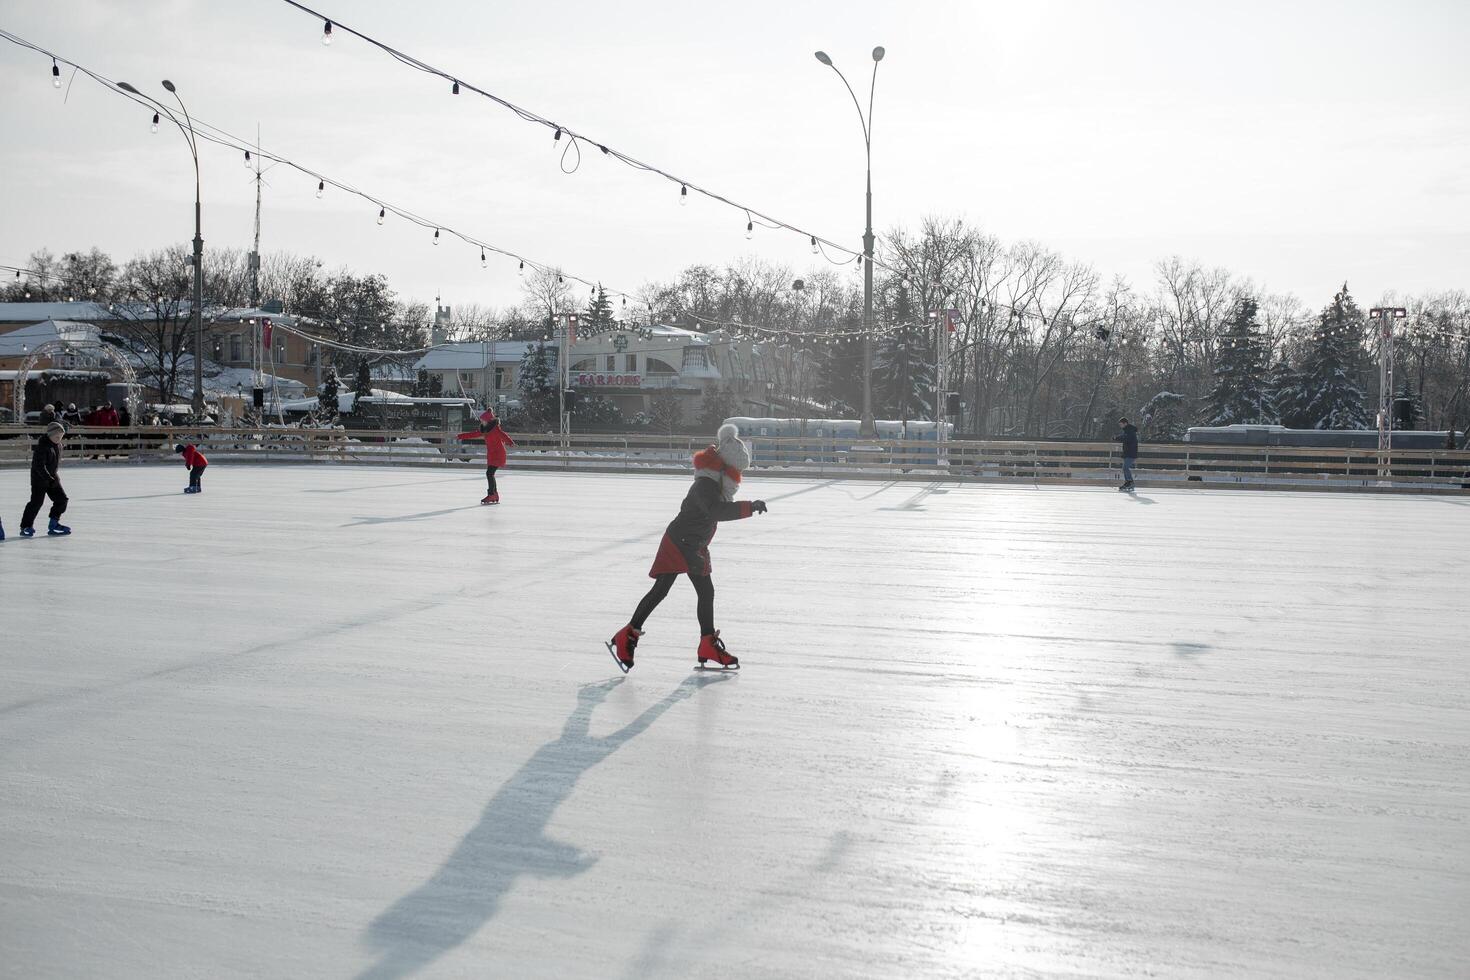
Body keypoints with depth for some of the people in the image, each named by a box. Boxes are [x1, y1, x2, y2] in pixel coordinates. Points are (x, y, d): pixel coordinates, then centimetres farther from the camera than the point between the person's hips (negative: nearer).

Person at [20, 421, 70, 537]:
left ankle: (54, 524, 15)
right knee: (36, 502, -9)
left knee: (61, 499, 4)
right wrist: (50, 479, -25)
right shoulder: (42, 446, -20)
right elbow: (39, 466, -24)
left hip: (53, 478, 8)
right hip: (39, 479, -8)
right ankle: (26, 526, 1)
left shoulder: (58, 446, 6)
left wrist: (56, 475, 10)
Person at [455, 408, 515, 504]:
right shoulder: (485, 430, 14)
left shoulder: (495, 428, -13)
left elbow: (503, 435, -30)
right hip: (491, 454, 9)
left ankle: (491, 494, -14)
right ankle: (495, 495, 19)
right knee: (490, 474, 11)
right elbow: (474, 434, 24)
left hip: (497, 454, -9)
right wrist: (460, 436, 28)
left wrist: (510, 442, -50)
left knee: (489, 473, -15)